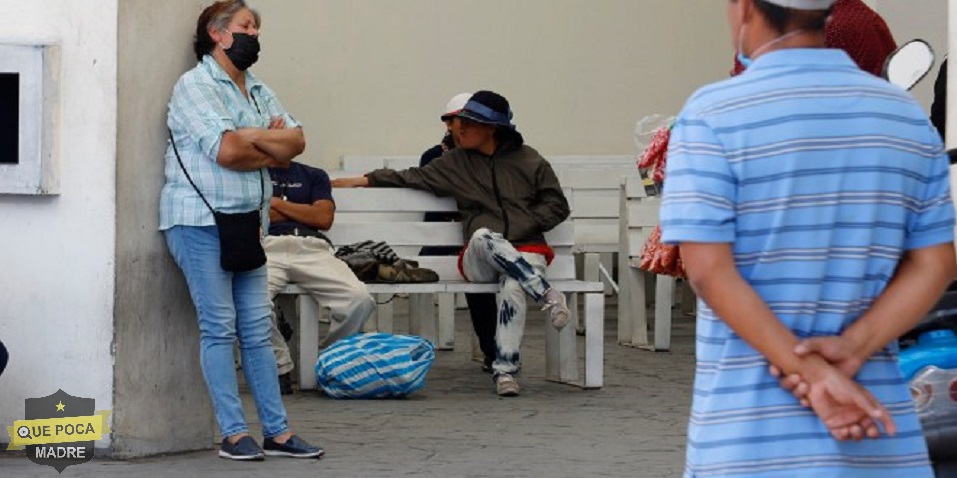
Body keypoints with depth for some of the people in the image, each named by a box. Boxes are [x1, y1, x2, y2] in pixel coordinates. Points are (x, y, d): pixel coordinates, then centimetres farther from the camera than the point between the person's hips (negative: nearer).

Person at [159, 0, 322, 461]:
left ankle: (277, 432, 8)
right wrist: (274, 152, -2)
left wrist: (253, 137, -11)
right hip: (200, 221, -7)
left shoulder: (258, 92, 17)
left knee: (257, 329, 6)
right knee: (219, 327, -5)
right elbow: (226, 151, -18)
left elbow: (296, 140, 6)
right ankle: (234, 434, -2)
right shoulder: (195, 85, -7)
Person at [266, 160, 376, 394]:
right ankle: (279, 367, -19)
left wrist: (277, 203, 12)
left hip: (313, 249, 2)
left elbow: (324, 218, 12)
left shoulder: (313, 176, 30)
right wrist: (303, 213, 13)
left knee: (360, 299, -28)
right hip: (268, 247, -2)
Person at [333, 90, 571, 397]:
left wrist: (524, 225, -1)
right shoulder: (456, 163, 17)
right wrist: (363, 181, 19)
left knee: (513, 287, -37)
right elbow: (413, 179, 22)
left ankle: (505, 371, -38)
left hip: (525, 251, -1)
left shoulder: (528, 161, 11)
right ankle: (547, 295, -38)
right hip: (481, 259, 1)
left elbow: (557, 205, 12)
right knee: (483, 236, -37)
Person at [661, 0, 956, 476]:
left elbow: (710, 270, -13)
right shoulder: (906, 114, 9)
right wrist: (852, 347, -6)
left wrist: (812, 370, -14)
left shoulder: (713, 115, -5)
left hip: (749, 428, -3)